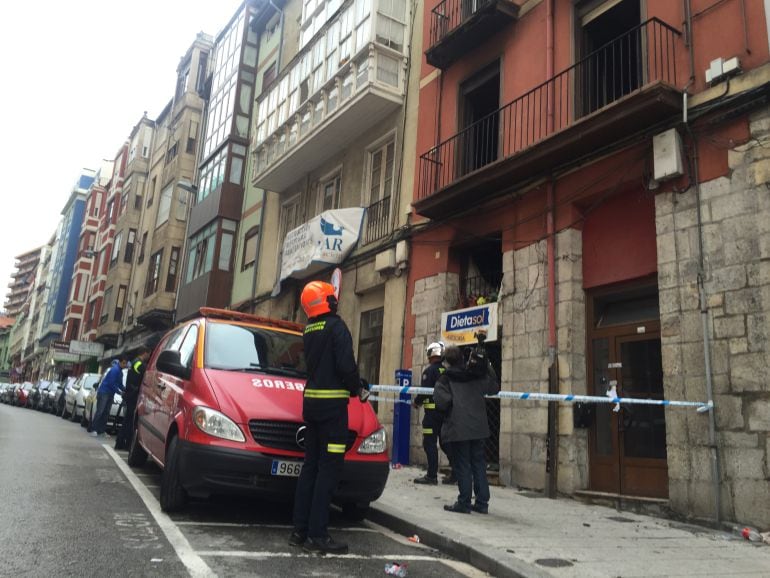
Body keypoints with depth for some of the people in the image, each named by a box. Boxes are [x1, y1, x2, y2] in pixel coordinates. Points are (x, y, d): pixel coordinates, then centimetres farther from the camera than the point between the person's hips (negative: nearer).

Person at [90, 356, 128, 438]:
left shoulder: (120, 371, 12)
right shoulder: (115, 369, -16)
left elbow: (120, 384, 17)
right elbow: (112, 383, -19)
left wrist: (125, 391, 2)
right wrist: (119, 392, -14)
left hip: (110, 394, 9)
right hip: (103, 392, -9)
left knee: (106, 413, 7)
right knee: (100, 411, -8)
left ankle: (101, 431, 9)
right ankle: (94, 430, -4)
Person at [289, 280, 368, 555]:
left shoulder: (309, 330, 13)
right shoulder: (336, 326, -11)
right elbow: (346, 365, -19)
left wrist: (354, 384, 14)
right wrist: (358, 388, -2)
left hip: (311, 400, 8)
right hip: (332, 402, -8)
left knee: (311, 465, 13)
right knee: (329, 468, -4)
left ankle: (300, 530, 17)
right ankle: (317, 534, -2)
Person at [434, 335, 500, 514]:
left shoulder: (445, 378, -8)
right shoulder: (478, 375, 7)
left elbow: (442, 402, -20)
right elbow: (494, 387, 20)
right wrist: (487, 365, 25)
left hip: (458, 429, -5)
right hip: (478, 427, 5)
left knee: (462, 466, 2)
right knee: (479, 464, 12)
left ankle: (464, 503, 6)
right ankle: (482, 502, 16)